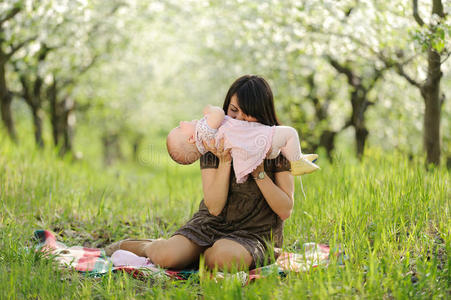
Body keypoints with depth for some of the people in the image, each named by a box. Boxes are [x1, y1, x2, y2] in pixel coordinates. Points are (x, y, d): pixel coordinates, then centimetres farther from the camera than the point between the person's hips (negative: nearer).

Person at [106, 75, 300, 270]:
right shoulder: (215, 144, -2)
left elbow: (285, 211, -10)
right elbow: (214, 207, -10)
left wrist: (258, 170, -19)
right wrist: (225, 161, -21)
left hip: (256, 232, -2)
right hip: (213, 224, 2)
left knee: (224, 256, -37)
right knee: (166, 257, -24)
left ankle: (203, 255, -1)